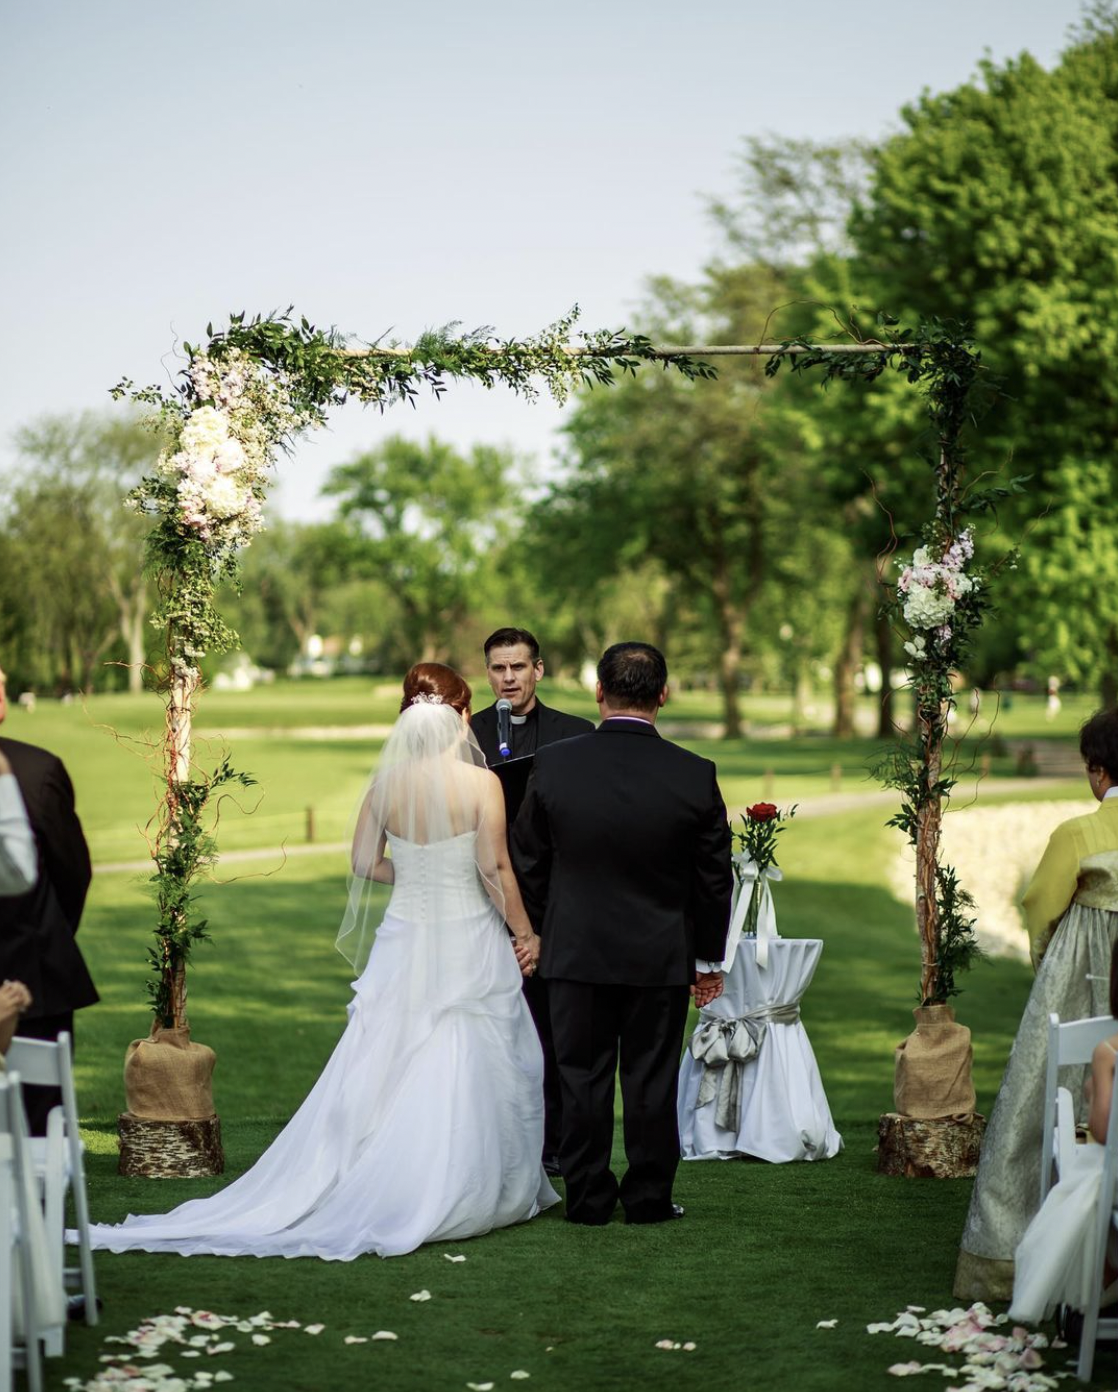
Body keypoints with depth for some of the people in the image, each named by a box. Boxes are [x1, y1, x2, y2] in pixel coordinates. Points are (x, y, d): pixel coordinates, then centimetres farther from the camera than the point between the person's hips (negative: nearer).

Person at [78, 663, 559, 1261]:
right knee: (469, 1075, 5)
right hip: (470, 943, -4)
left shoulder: (385, 784, -1)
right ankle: (470, 1193, 13)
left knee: (383, 1073, 10)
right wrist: (523, 931, -1)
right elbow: (495, 868, -13)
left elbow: (365, 864, 4)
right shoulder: (482, 784, -13)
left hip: (405, 939, 4)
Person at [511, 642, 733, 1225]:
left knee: (581, 1075, 10)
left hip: (576, 952, 0)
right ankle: (649, 1198, 17)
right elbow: (714, 878, -2)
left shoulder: (553, 764, -11)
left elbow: (527, 864, -1)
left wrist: (535, 934, 13)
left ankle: (588, 1197, 17)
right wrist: (710, 957, 10)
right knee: (651, 1079, 9)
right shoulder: (694, 776, -12)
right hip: (661, 957, 0)